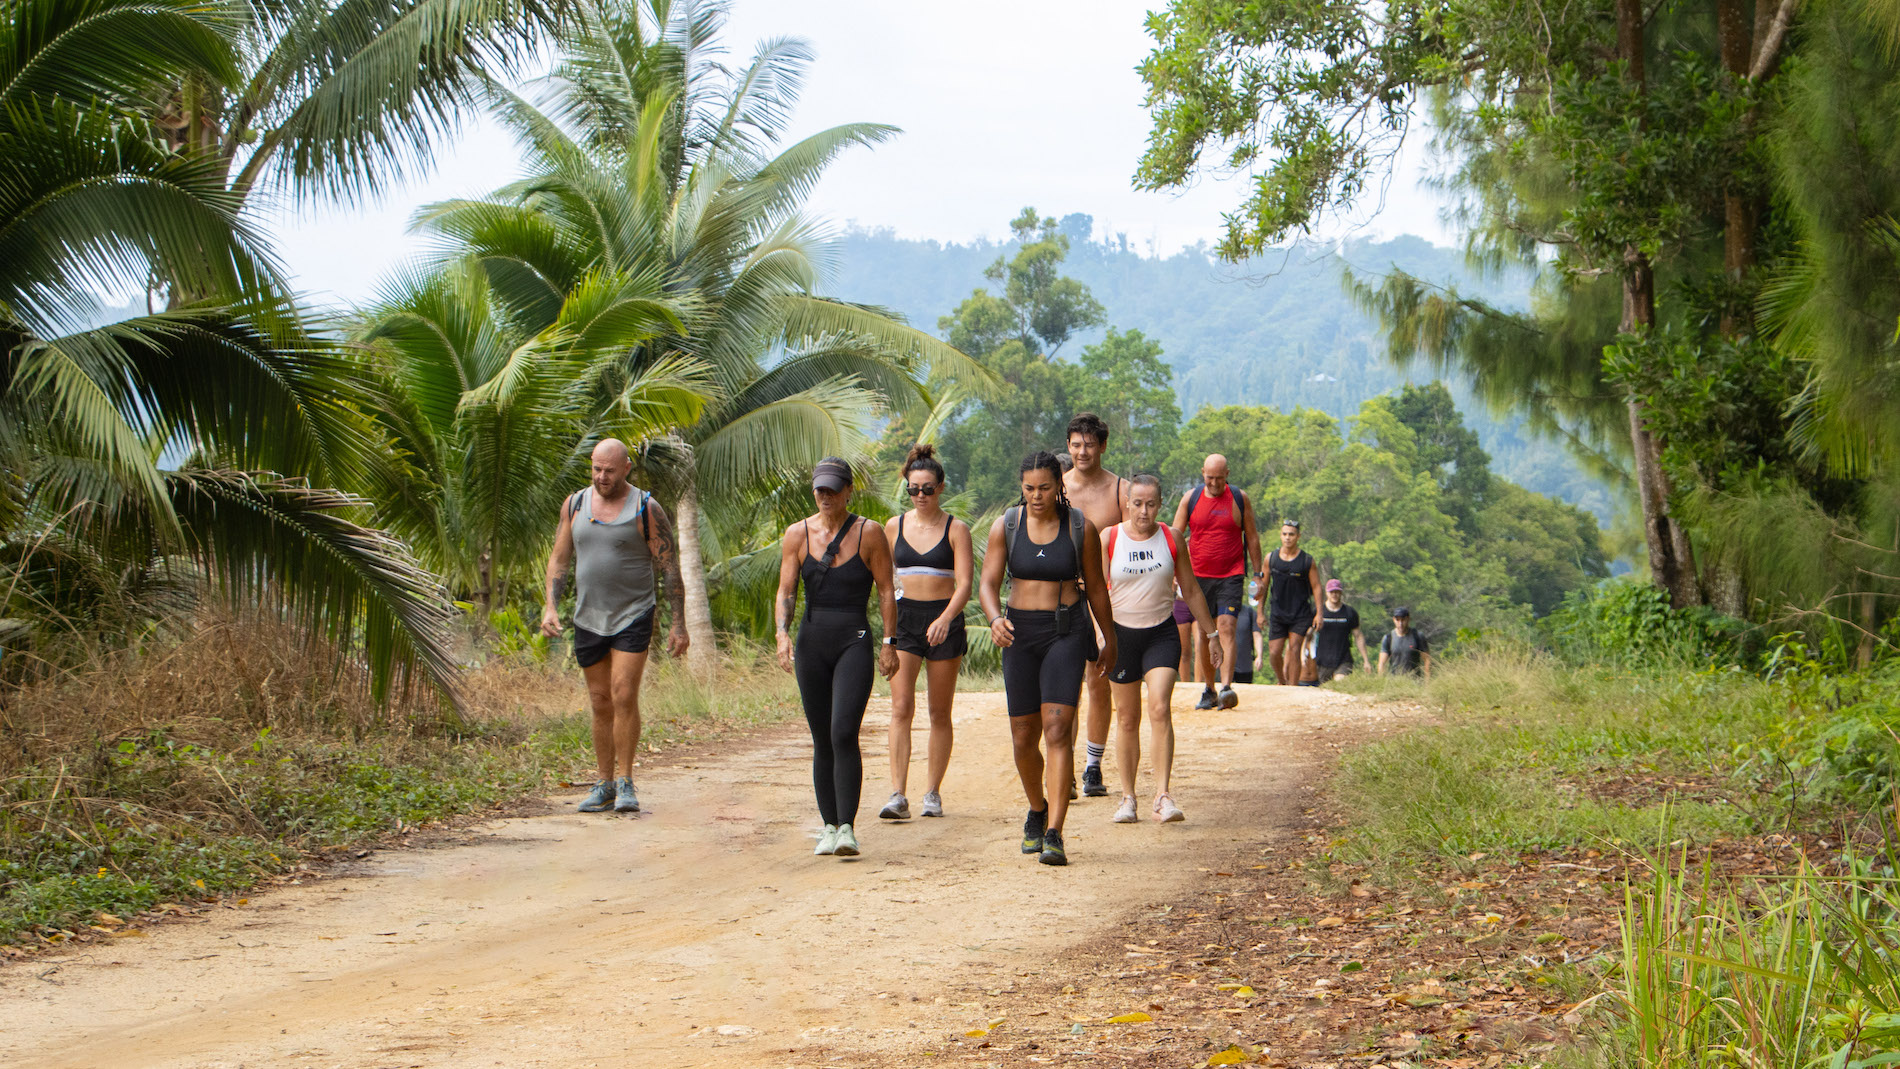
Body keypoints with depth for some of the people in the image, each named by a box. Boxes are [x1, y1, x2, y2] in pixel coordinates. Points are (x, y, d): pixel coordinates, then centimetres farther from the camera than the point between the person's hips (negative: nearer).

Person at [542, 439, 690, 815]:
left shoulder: (646, 509, -7)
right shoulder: (575, 504, 5)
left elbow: (670, 569, -5)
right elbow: (559, 559, 11)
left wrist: (678, 626, -8)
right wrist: (550, 607, -3)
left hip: (633, 616, -4)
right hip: (588, 619, 4)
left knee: (624, 696, -14)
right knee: (601, 704, 8)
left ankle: (626, 784, -6)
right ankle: (604, 785, 17)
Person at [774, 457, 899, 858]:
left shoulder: (869, 533, -1)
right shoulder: (797, 535, 5)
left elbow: (886, 591, 2)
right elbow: (786, 591, 2)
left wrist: (889, 643, -3)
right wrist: (782, 634, -14)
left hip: (854, 643, -3)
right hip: (811, 643, 3)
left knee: (844, 734, -17)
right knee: (822, 741, 6)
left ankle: (847, 828, -16)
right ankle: (829, 826, 16)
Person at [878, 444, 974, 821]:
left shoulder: (956, 529, -2)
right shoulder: (895, 526, 6)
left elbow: (964, 583, -10)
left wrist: (945, 619, -25)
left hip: (944, 622, -2)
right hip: (904, 619, 2)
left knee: (939, 712, 5)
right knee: (901, 708, -10)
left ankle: (933, 793, 15)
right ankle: (898, 796, -14)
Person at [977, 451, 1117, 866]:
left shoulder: (1080, 528, -2)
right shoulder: (1006, 525, 1)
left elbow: (1095, 588, 8)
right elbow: (988, 584, -3)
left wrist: (1109, 638, 16)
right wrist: (995, 620, -23)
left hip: (1067, 632, -2)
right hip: (1019, 632, 2)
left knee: (1058, 730, -16)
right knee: (1023, 738, 7)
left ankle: (1054, 835, -18)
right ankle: (1037, 809, 36)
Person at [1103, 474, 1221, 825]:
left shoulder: (1170, 538, 0)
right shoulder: (1108, 538, -3)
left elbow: (1191, 590, 10)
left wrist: (1212, 633, 14)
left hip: (1162, 634, 0)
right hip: (1121, 634, 0)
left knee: (1160, 709, -18)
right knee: (1127, 718, 7)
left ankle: (1163, 796, -19)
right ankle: (1128, 798, 19)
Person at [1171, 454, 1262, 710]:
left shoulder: (1240, 499, 3)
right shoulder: (1190, 499, 4)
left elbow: (1252, 538, 9)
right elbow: (1175, 536, 6)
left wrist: (1257, 574, 8)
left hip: (1231, 576, -2)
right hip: (1199, 576, 2)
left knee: (1226, 627, -16)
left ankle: (1226, 687, -25)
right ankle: (1208, 690, 17)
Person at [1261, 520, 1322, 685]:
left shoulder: (1307, 560, -3)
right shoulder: (1271, 558, 2)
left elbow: (1316, 587, 0)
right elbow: (1264, 586, 10)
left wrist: (1319, 613, -6)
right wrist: (1260, 612, 9)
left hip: (1300, 614, -2)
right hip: (1277, 614, 2)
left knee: (1294, 650, -10)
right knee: (1274, 653, -1)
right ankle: (1282, 682, 25)